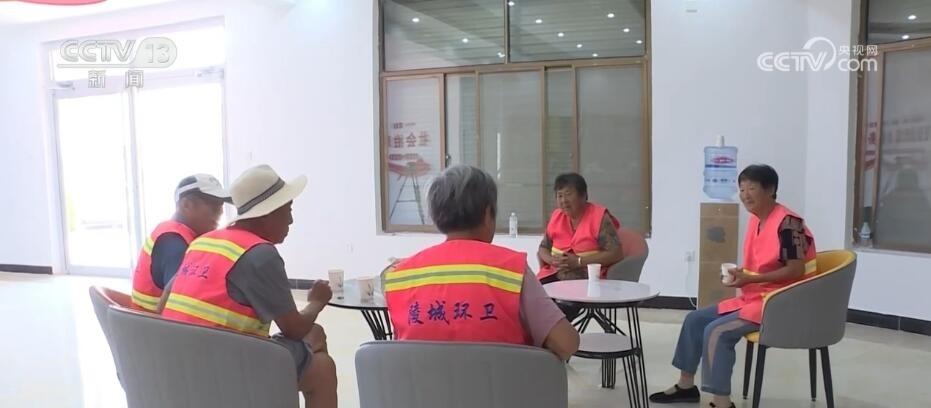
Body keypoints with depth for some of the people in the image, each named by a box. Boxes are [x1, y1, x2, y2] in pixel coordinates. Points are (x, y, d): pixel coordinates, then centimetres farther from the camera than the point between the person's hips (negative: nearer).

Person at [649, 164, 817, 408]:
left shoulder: (788, 223, -19)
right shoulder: (756, 220, 9)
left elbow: (796, 270, -22)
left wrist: (749, 279, -24)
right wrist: (739, 274, -3)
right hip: (752, 298, 10)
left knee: (717, 331, -24)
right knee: (695, 319, 7)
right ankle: (686, 385, 18)